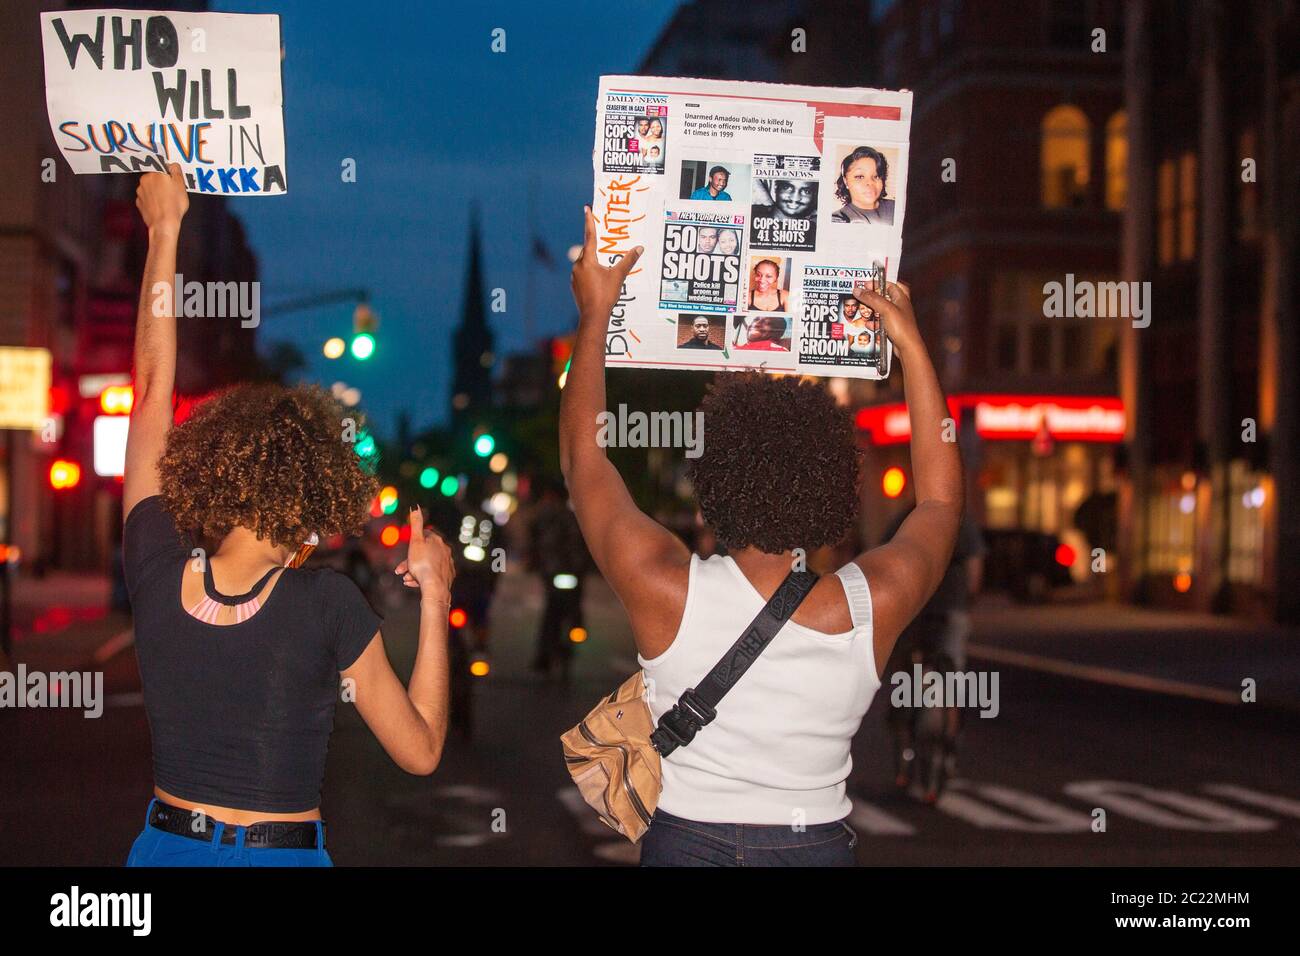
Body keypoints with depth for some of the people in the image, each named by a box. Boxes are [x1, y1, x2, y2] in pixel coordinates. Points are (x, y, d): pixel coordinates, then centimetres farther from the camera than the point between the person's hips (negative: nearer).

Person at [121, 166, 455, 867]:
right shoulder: (326, 604, -19)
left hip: (166, 844, 3)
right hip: (283, 853, -3)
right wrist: (434, 596, -1)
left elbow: (152, 386, 1)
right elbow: (421, 751, -7)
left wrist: (164, 229, 9)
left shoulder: (155, 571, -11)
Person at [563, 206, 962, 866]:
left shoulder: (667, 591, -22)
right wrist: (912, 346, 7)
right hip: (817, 845, 1)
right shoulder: (873, 606, -18)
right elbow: (940, 500, 4)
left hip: (685, 842, -1)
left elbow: (582, 454, -5)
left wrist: (594, 315, 3)